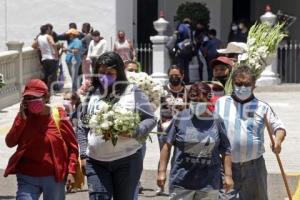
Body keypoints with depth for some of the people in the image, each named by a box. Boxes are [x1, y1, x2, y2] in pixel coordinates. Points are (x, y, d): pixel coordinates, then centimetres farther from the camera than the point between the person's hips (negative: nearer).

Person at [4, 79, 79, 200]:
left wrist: (71, 171, -9)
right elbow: (10, 142, -5)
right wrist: (22, 119, -12)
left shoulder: (59, 117, -5)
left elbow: (72, 147, 0)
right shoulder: (23, 116, 2)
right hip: (27, 178, 1)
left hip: (54, 177, -1)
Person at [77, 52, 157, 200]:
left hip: (127, 160, -2)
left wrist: (134, 131, -19)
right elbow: (83, 127, 14)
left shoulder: (133, 92, -1)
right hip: (96, 161, 2)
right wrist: (83, 155, 7)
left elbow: (151, 119, 0)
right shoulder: (92, 94, 8)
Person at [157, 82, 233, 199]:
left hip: (209, 184, 1)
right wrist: (162, 171, 2)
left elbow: (225, 151, 4)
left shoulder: (216, 121, 0)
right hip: (181, 181, 0)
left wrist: (228, 175, 1)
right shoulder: (180, 118, -2)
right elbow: (167, 146, 4)